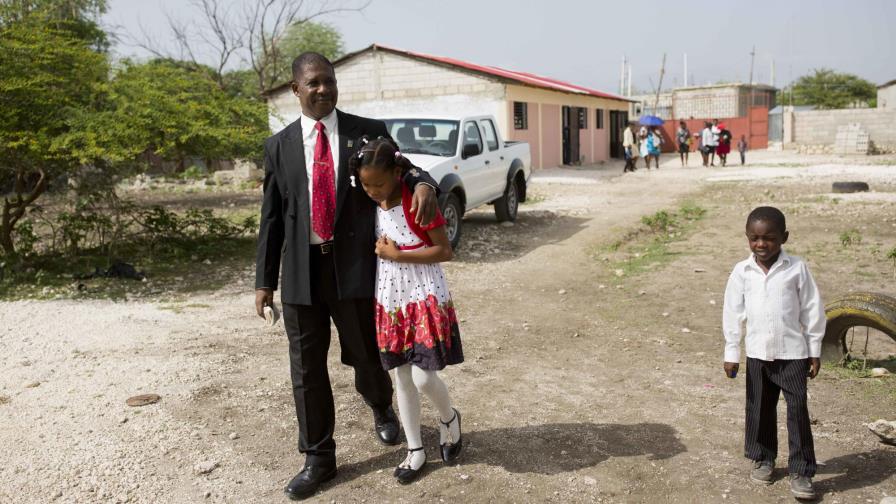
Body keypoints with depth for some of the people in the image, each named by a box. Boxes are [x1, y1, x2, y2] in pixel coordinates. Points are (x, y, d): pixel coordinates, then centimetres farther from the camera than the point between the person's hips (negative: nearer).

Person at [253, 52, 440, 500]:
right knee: (306, 368, 8)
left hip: (355, 266, -1)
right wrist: (264, 280, 8)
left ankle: (381, 409, 45)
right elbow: (272, 218, 9)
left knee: (366, 355, 11)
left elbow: (399, 173, 8)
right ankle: (318, 458, 24)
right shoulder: (279, 147, 7)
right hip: (301, 271, 2)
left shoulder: (369, 132, 2)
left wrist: (423, 183, -18)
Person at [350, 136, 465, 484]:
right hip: (390, 301, 6)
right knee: (401, 376, 10)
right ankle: (416, 451, 23)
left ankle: (449, 418, 26)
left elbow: (445, 251, -16)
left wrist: (397, 254, -19)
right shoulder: (371, 206, 3)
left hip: (425, 298, -6)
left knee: (423, 377, -8)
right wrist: (381, 250, -4)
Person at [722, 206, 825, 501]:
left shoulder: (797, 268, -7)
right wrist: (731, 353, 4)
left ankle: (801, 471, 8)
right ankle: (762, 458, 31)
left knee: (797, 410, -3)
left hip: (793, 353, -2)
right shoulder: (742, 272, -3)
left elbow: (812, 310, -1)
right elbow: (733, 313, 3)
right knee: (759, 409, 13)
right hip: (757, 354, 2)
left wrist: (815, 351, 1)